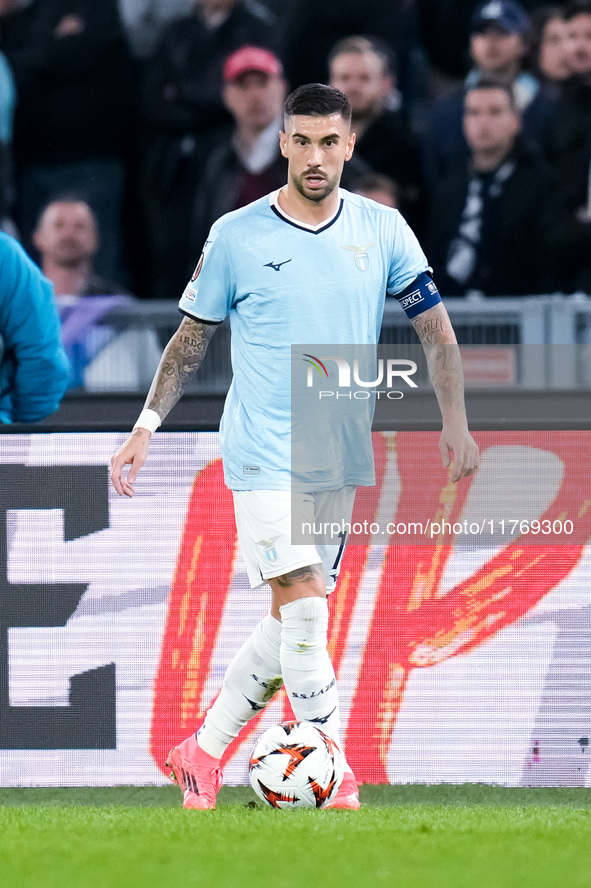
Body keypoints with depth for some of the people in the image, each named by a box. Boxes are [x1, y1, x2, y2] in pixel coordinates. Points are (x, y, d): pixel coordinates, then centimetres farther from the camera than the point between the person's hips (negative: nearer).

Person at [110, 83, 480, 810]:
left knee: (294, 620, 8)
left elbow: (435, 329, 8)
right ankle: (337, 778, -11)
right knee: (303, 611, -16)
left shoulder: (382, 230, 2)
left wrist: (455, 421, -1)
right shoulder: (236, 236, -4)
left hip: (340, 459, 4)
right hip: (263, 454, -4)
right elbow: (191, 339, 5)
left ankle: (203, 752, 22)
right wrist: (146, 426, 0)